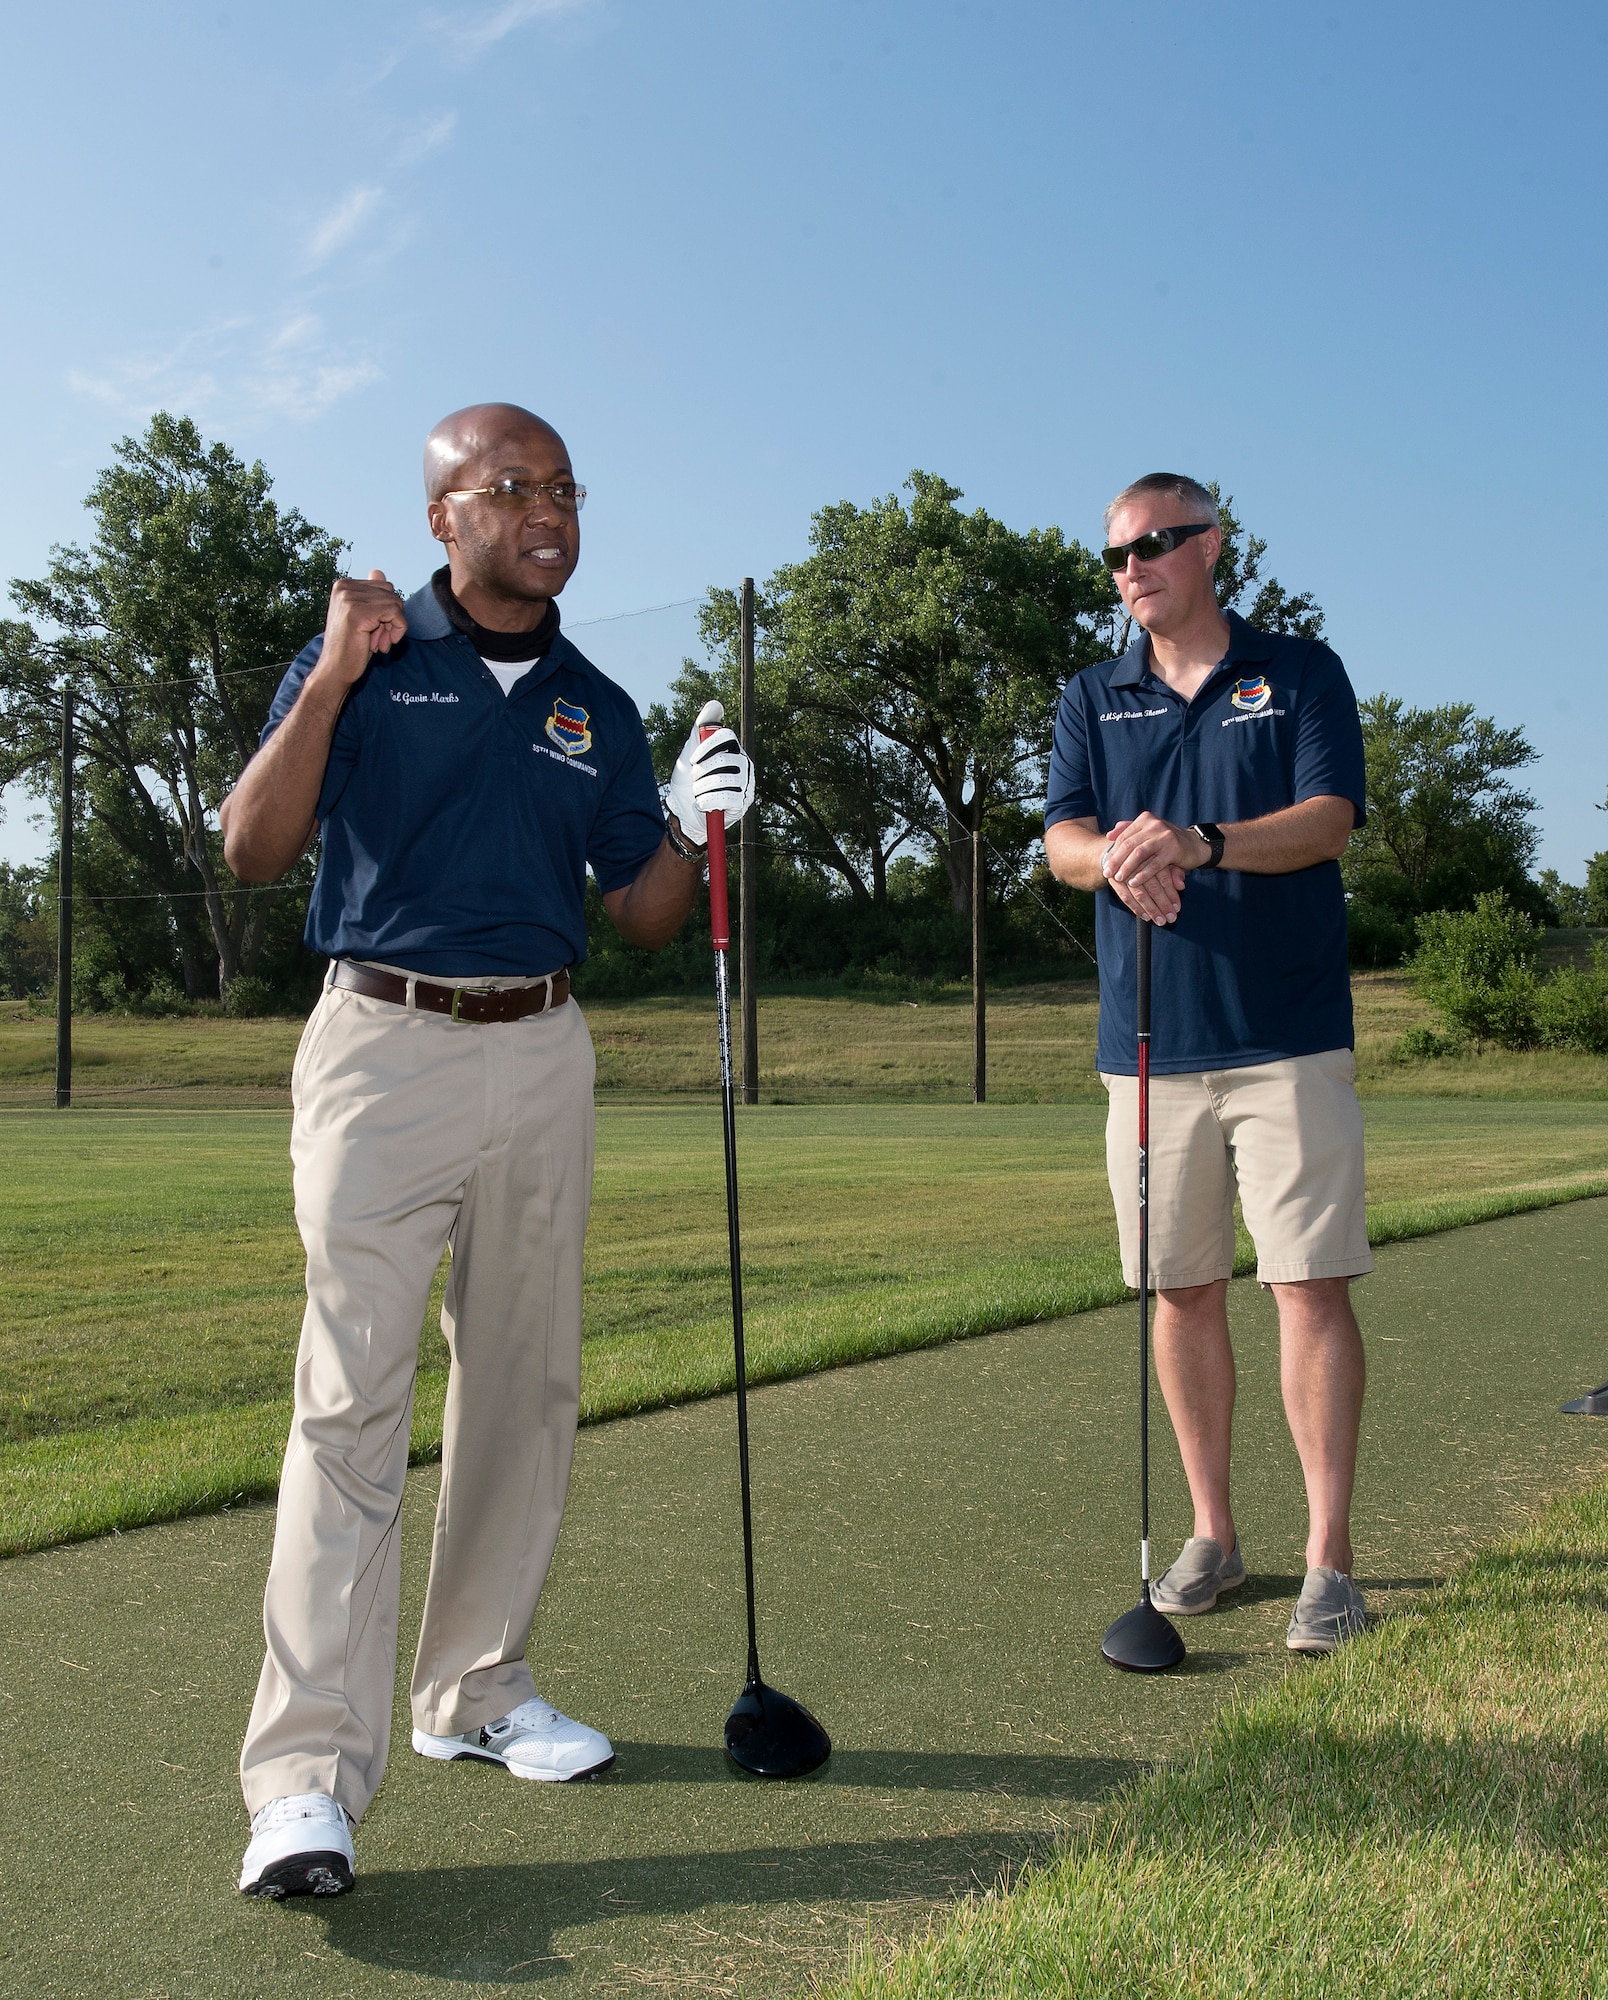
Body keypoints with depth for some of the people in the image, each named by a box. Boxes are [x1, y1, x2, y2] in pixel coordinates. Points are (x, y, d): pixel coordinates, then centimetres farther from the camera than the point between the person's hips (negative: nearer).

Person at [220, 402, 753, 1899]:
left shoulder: (598, 710, 12)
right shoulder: (363, 654, 2)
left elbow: (644, 919, 12)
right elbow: (251, 850, -6)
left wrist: (690, 826, -6)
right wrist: (329, 681, -14)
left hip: (545, 1058, 5)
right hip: (383, 1051, -5)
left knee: (525, 1385, 9)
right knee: (353, 1396, -11)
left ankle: (476, 1689, 24)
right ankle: (308, 1775, -9)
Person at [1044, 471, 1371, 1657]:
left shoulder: (1302, 674, 6)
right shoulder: (1094, 700, 14)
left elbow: (1330, 818, -9)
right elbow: (1062, 836, 1)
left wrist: (1198, 843, -26)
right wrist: (1115, 857, -24)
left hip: (1289, 1040, -3)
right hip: (1151, 1047, 3)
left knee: (1311, 1285, -7)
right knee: (1184, 1291, 8)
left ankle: (1329, 1558, -1)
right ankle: (1214, 1534, 21)